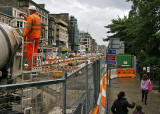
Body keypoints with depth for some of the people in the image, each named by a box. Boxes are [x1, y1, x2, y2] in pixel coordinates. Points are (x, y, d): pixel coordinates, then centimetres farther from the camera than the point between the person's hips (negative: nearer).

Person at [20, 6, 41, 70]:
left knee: (29, 51, -3)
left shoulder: (30, 17, -13)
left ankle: (30, 65, -7)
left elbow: (27, 27, -22)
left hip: (31, 37, -8)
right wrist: (24, 16, 32)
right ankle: (34, 65, 8)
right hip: (37, 37, 8)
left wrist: (24, 36, -21)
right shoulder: (38, 17, 15)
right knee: (34, 51, 9)